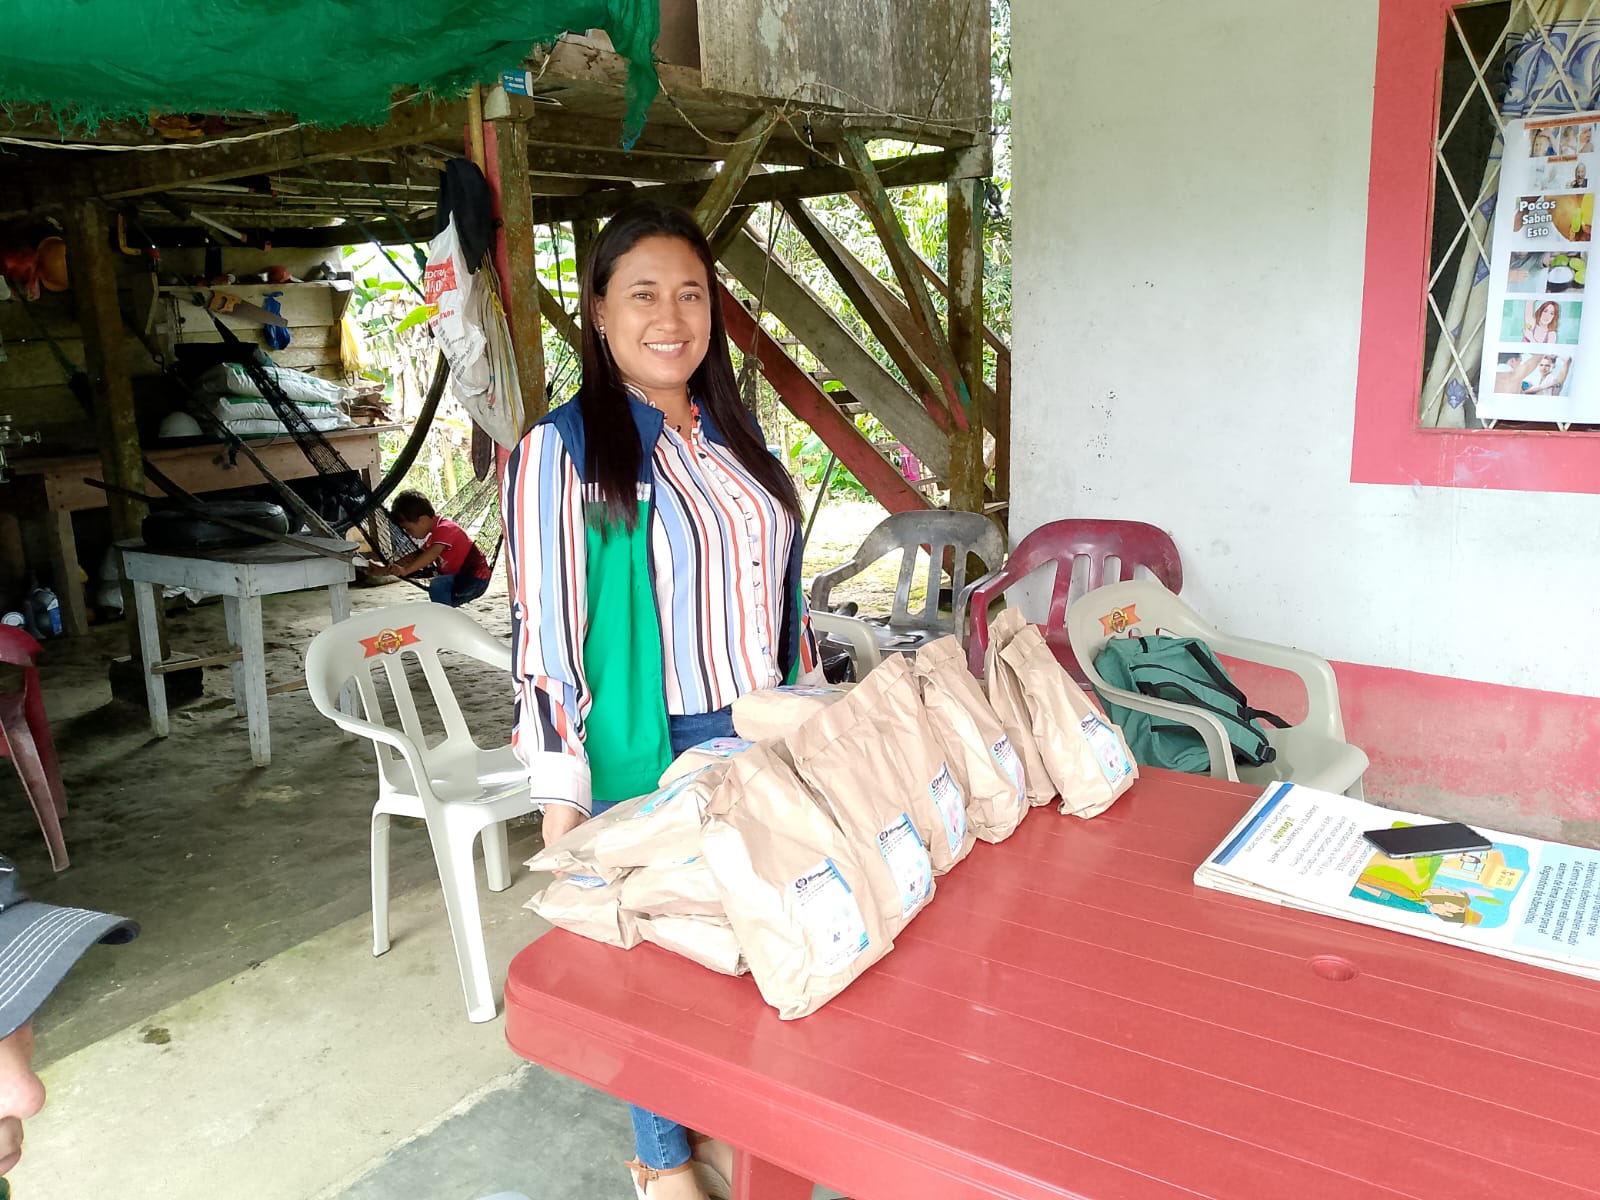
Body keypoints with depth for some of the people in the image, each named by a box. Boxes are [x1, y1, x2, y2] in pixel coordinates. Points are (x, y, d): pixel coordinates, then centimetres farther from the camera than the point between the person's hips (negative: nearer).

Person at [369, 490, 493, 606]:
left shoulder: (444, 528, -19)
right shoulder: (434, 534, 14)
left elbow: (433, 553, -35)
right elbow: (417, 555, 18)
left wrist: (405, 570, -45)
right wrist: (385, 569, 10)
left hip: (475, 578, -11)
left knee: (437, 586, -28)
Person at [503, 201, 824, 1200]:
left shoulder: (735, 434, 7)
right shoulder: (562, 453, -12)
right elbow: (545, 636, -14)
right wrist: (562, 799, -15)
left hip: (763, 746, 6)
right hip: (648, 760, -5)